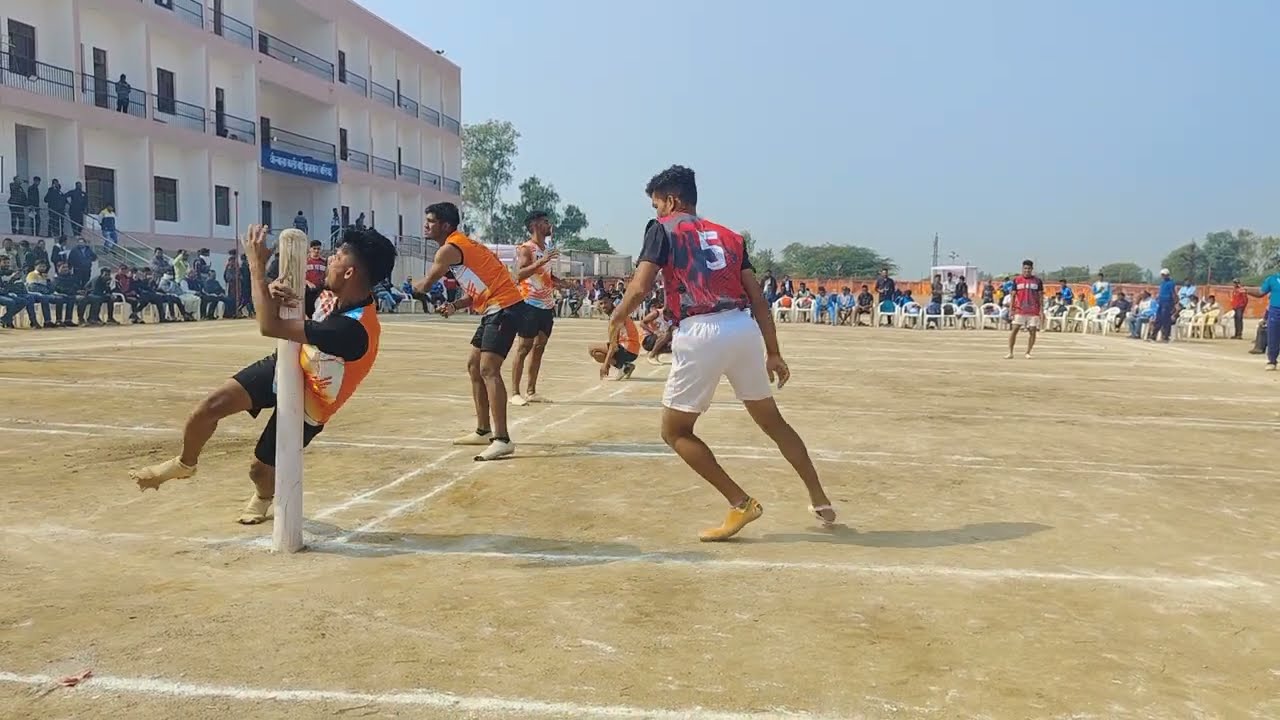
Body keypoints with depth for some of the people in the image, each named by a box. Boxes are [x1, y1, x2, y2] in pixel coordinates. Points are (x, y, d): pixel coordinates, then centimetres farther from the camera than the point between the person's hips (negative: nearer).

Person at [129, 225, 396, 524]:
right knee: (208, 407, -9)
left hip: (306, 404, -6)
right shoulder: (334, 293, -14)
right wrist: (275, 290, -22)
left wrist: (257, 264, -33)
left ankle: (263, 497, 48)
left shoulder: (353, 328, -40)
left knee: (260, 469, 8)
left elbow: (270, 326, -38)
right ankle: (185, 464, 23)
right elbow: (292, 301, 3)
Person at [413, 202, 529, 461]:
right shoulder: (460, 246, 21)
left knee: (488, 369, -18)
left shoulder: (450, 248, -10)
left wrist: (412, 285, 18)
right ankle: (484, 431, 23)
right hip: (496, 309, 11)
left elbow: (424, 286, -6)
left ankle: (502, 439, -22)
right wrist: (454, 305, 4)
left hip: (505, 308, -11)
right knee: (474, 366, 16)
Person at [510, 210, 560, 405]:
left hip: (547, 305, 8)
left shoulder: (547, 249, 16)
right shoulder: (526, 249, -9)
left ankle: (531, 391, 15)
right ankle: (515, 393, -4)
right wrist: (542, 261, -29)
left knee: (539, 348, 9)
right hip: (530, 305, -8)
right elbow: (519, 274, -23)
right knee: (523, 348, -7)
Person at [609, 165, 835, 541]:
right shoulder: (729, 236, 23)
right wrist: (773, 353, 18)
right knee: (773, 422, 22)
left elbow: (639, 288, -5)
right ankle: (820, 500, 29)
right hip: (744, 329, 6)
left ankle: (741, 504, 6)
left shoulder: (663, 229, 8)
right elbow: (758, 299, 16)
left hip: (700, 334, -6)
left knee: (675, 431, 12)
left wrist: (618, 318, 14)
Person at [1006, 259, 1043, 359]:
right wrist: (1011, 309, 1)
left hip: (1034, 311, 1)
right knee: (1014, 329, -7)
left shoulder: (1037, 281, 5)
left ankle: (1028, 353, 11)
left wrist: (1041, 310, -1)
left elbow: (1041, 296, 6)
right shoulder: (1017, 280, 4)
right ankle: (1010, 353, -2)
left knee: (1033, 331, 0)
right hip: (1020, 310, -1)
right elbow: (1013, 295, 6)